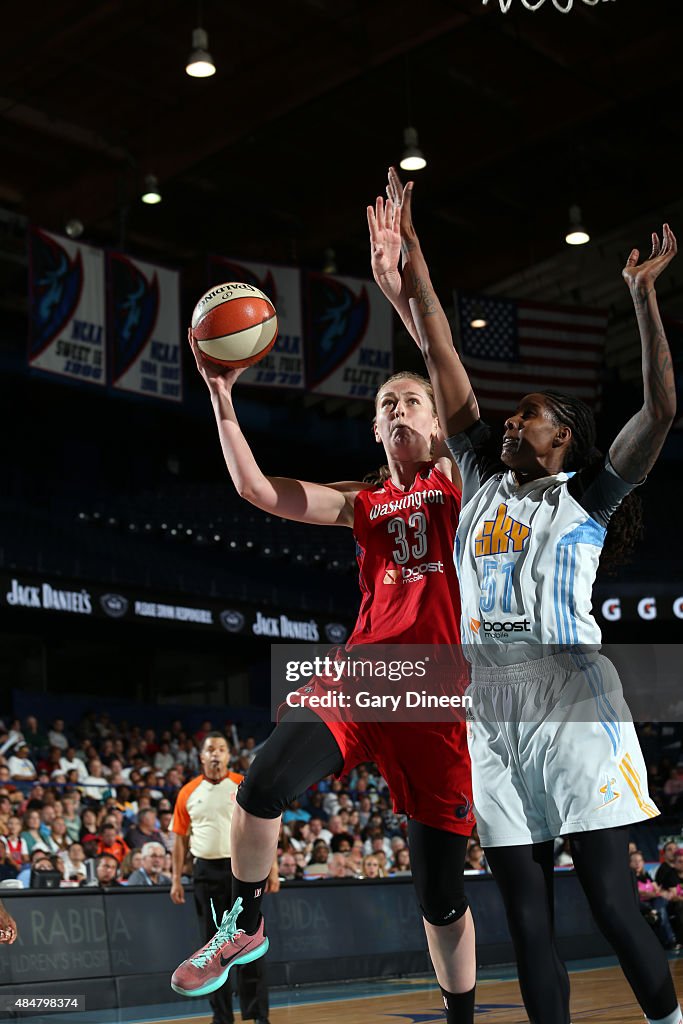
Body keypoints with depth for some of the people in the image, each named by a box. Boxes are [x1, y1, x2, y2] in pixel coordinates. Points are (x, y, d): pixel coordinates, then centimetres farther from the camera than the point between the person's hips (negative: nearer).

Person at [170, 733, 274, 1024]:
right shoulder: (188, 792, 6)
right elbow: (181, 838, 11)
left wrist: (272, 869, -7)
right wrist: (177, 880, 6)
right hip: (206, 872, 3)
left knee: (249, 943, -4)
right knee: (213, 946, 8)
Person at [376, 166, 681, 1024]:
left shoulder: (588, 495, 7)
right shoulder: (481, 480, 18)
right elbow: (442, 360, 16)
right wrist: (409, 257, 15)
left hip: (567, 695, -5)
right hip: (487, 703, 5)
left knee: (610, 898, -5)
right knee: (525, 911, 6)